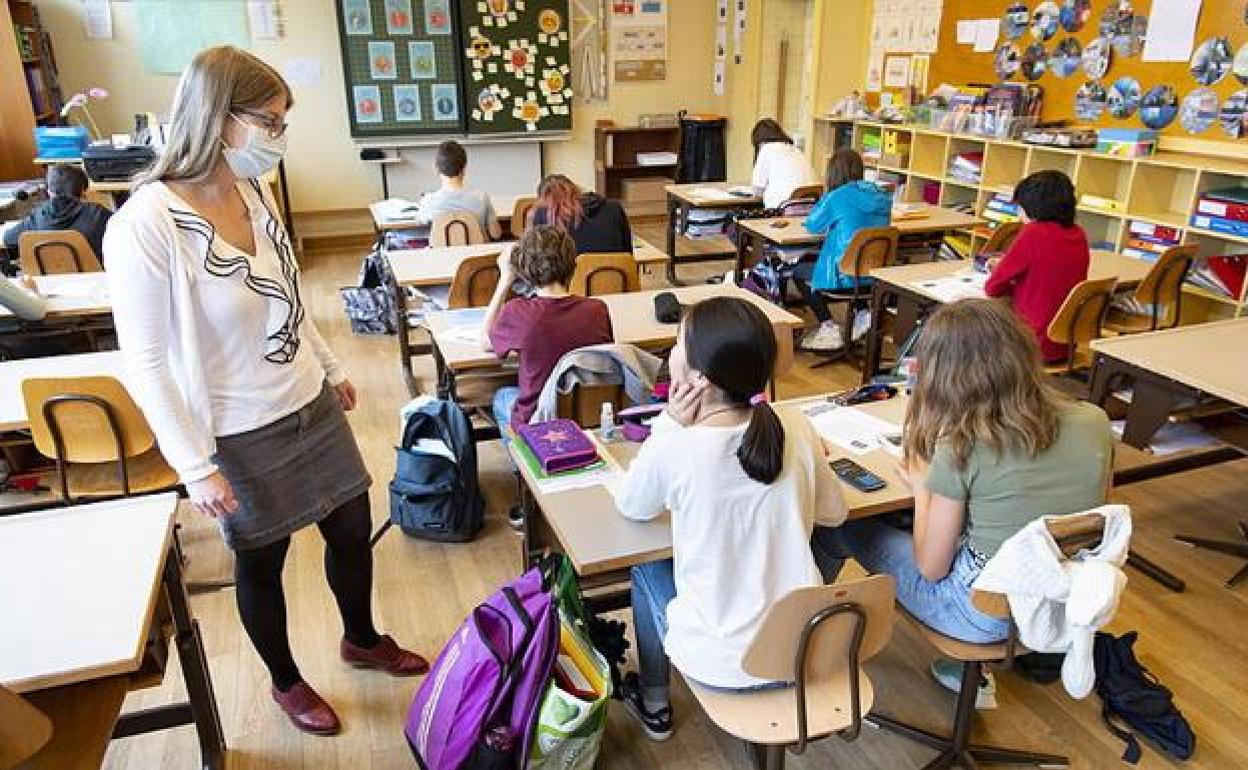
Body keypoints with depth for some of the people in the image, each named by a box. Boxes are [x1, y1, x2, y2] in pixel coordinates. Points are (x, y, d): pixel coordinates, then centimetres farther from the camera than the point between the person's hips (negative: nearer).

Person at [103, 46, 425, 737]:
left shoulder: (254, 192, -3)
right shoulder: (145, 226, -23)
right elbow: (144, 363, -18)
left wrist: (331, 369, 18)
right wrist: (195, 466, -16)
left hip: (312, 406, 6)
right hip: (241, 437, -6)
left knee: (352, 528, 18)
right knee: (261, 561, 16)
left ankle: (361, 638, 46)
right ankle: (286, 681, 42)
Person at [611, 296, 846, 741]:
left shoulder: (672, 448, -25)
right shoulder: (796, 428, -12)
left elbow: (630, 507, -2)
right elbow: (834, 513, 6)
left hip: (722, 666, -3)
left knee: (648, 567, 22)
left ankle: (654, 705, 37)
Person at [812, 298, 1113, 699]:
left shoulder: (961, 447, -23)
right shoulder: (1094, 422, -9)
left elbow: (930, 568, -13)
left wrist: (921, 488, 2)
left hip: (987, 612, -5)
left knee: (842, 524, 11)